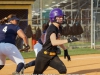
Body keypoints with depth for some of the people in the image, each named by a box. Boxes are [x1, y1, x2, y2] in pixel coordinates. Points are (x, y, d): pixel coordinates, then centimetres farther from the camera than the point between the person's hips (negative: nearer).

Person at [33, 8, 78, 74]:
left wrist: (65, 51, 23)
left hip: (53, 56, 8)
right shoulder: (52, 29, -21)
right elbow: (54, 42, -39)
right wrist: (68, 40, -42)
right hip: (44, 56, -8)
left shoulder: (57, 28, 8)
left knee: (63, 70, -14)